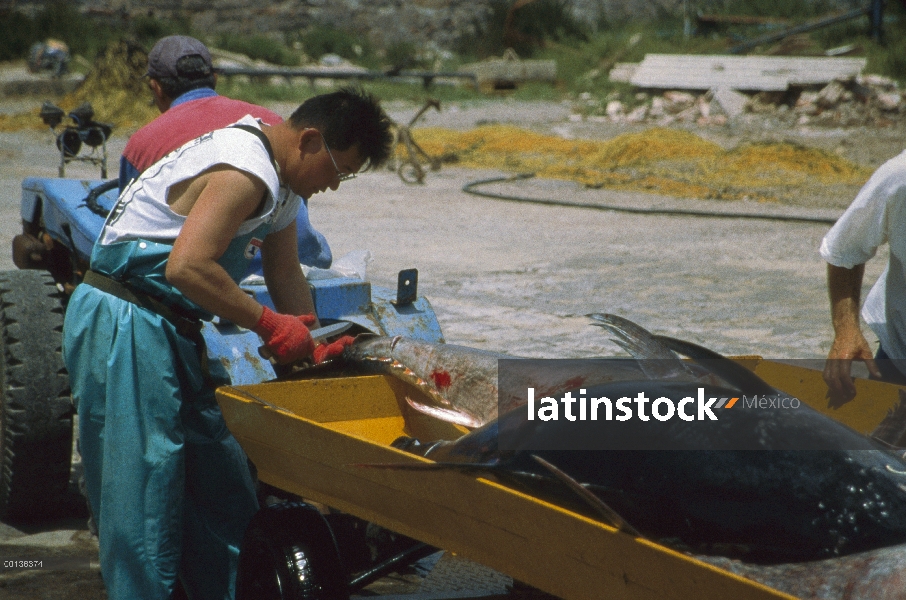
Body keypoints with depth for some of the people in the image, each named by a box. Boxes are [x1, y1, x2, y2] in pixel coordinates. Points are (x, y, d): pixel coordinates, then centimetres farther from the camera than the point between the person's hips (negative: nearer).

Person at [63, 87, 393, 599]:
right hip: (123, 326, -10)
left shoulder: (279, 180, 13)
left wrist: (311, 343, 10)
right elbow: (186, 267, -30)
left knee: (221, 483, 11)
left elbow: (285, 271, 22)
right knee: (143, 485, -8)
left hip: (172, 329, 10)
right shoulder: (246, 170, -21)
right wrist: (270, 324, -21)